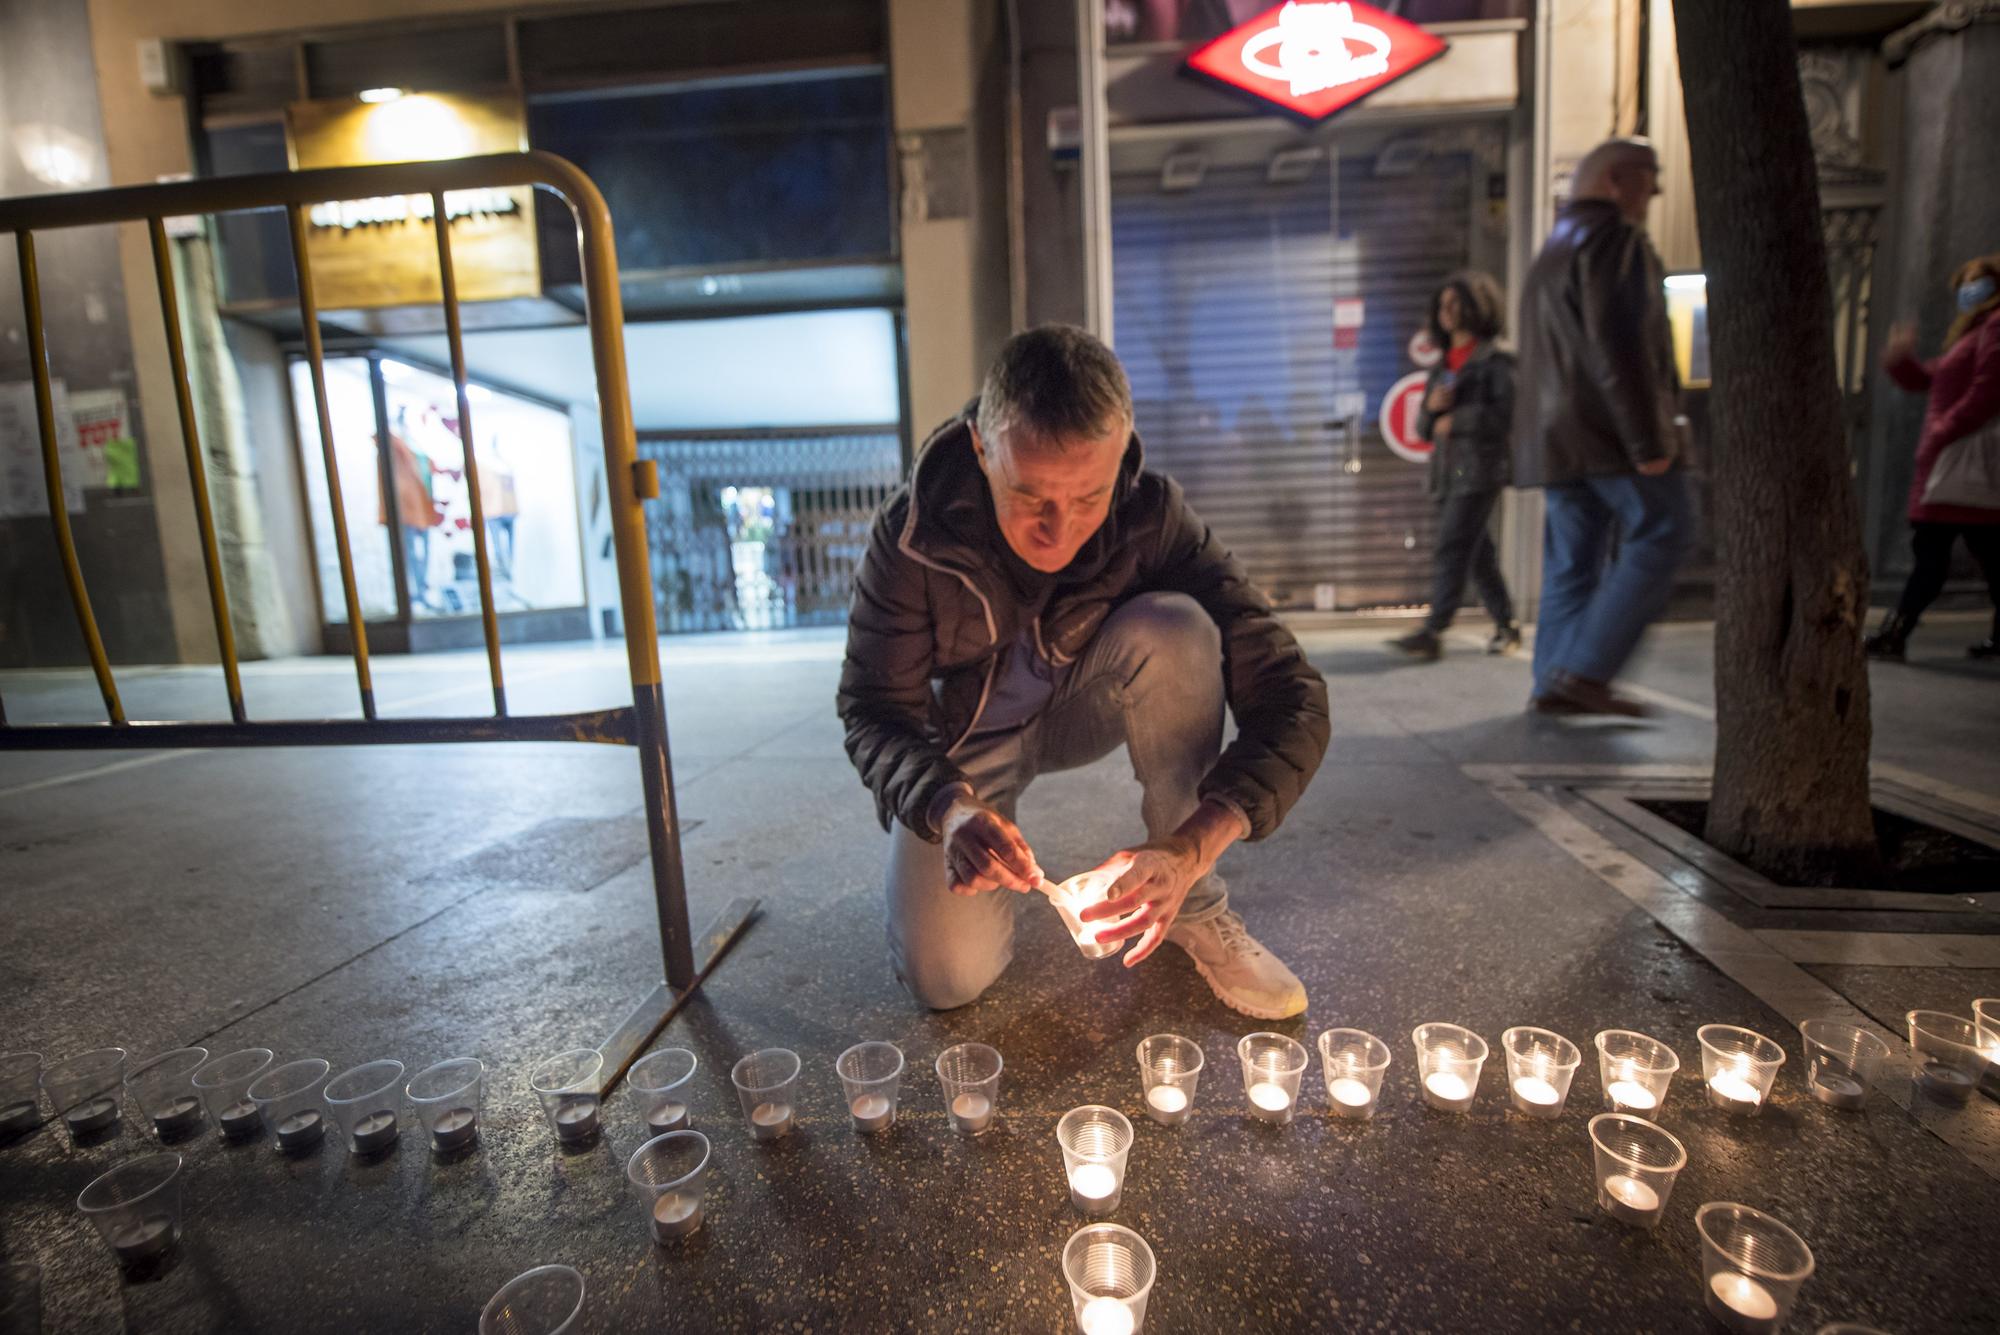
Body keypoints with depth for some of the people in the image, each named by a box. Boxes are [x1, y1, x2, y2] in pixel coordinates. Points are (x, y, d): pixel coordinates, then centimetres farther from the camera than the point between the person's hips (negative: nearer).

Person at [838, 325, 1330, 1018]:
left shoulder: (1152, 514, -26)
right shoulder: (912, 535, -27)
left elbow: (1291, 696, -28)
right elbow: (874, 710, -20)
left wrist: (1194, 844, -44)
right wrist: (946, 806, -42)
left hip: (1083, 707, 1)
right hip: (963, 733, -1)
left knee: (1176, 626, -31)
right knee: (945, 978, -17)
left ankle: (1193, 907, -14)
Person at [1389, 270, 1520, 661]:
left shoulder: (1495, 360, -1)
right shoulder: (1442, 366, 20)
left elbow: (1504, 415, -11)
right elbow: (1423, 428, 18)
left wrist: (1455, 420, -8)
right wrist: (1431, 407, -3)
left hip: (1480, 469, -7)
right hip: (1447, 471, 7)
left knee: (1451, 549, -14)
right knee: (1477, 554, 9)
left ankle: (1432, 633, -17)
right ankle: (1506, 626, 19)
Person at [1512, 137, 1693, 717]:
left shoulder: (1552, 250, 25)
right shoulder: (1614, 238, -5)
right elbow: (1620, 346, -17)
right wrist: (1648, 438, -19)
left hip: (1558, 432, 9)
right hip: (1610, 429, -9)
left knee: (1572, 558, 7)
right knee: (1662, 535, -4)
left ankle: (1554, 681, 4)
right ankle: (1585, 668, -11)